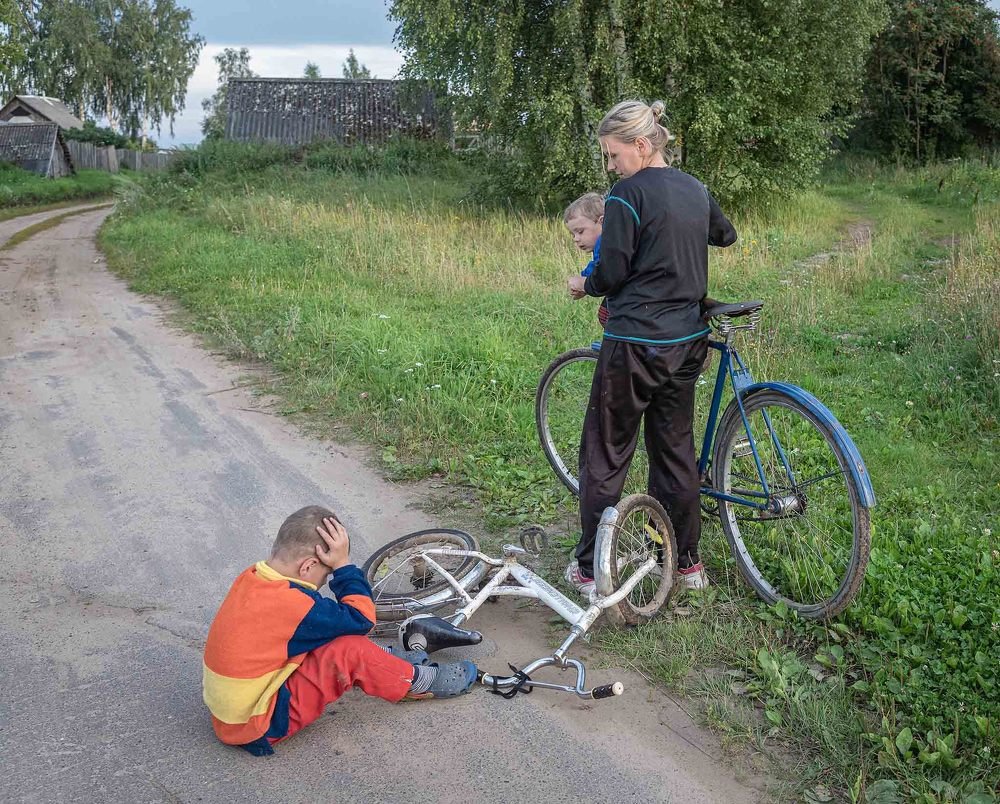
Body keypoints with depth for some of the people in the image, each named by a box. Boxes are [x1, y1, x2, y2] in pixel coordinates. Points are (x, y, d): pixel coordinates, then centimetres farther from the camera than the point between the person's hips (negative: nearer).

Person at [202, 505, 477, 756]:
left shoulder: (251, 578, -3)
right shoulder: (293, 606, -27)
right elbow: (363, 619, -15)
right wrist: (343, 564, -16)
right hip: (256, 727, -9)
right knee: (351, 651, -15)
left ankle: (390, 660, 26)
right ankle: (422, 682, 5)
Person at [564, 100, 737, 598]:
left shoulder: (627, 195, -13)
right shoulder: (695, 190, 10)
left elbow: (612, 272, -13)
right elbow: (727, 236, 28)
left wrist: (583, 285, 8)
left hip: (635, 344, -7)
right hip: (687, 342, 7)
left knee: (604, 455, 4)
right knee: (676, 449, 16)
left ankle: (591, 570, 12)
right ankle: (688, 562, 24)